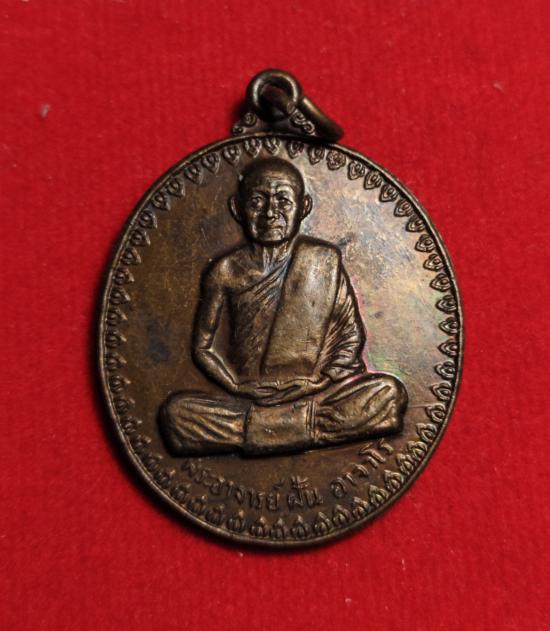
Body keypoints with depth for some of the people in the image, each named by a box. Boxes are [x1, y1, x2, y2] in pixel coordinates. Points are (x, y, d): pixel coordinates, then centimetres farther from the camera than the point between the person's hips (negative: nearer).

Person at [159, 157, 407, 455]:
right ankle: (309, 429, -20)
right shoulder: (225, 271, 2)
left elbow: (352, 334, 5)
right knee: (175, 411, -25)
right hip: (251, 397, 0)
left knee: (388, 392, -25)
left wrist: (320, 381, -9)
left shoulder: (325, 260, 3)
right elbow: (203, 345, 6)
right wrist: (240, 386, -8)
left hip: (316, 394, 0)